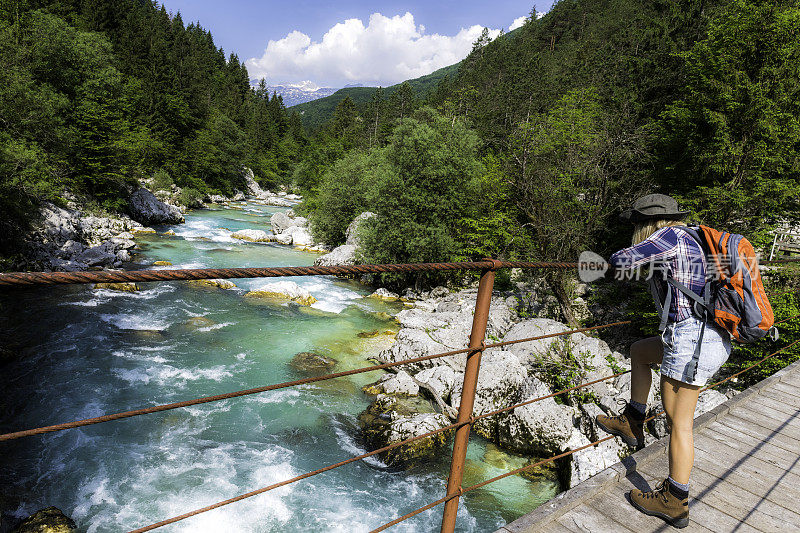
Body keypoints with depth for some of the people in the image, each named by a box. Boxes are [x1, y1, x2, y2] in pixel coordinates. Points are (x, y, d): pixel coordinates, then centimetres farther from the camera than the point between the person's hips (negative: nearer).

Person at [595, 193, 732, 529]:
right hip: (715, 339, 10)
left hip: (691, 339, -10)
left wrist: (620, 258, 11)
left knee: (678, 421, 1)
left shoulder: (670, 235, -10)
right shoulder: (689, 242, 16)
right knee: (638, 350, 26)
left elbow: (621, 261, -12)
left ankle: (675, 502, 15)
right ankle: (631, 424, 29)